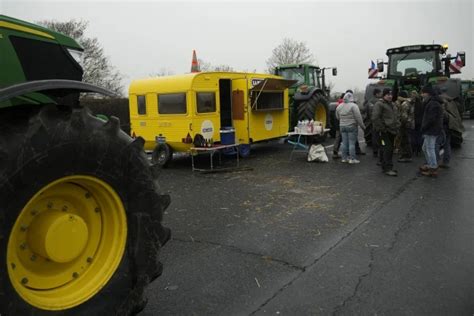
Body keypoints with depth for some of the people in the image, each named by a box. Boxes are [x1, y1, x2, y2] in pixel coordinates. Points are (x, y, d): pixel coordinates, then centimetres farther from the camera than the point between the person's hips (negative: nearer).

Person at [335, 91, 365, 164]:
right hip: (352, 127, -5)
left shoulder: (339, 106, 6)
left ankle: (344, 158, 14)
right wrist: (362, 126, -3)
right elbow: (358, 117, -12)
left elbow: (337, 117, 15)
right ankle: (352, 159, -1)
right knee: (352, 143, -2)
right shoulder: (353, 106, -12)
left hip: (342, 126, 6)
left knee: (344, 143, 10)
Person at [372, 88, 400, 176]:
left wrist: (396, 127, 19)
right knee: (387, 149, -12)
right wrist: (381, 128, -18)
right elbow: (375, 118, -18)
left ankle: (385, 167, 20)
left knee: (390, 150, 12)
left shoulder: (392, 104, 21)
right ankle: (388, 169, -11)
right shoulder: (379, 104, -9)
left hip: (392, 131, 9)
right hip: (384, 132, -9)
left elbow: (396, 117, 31)